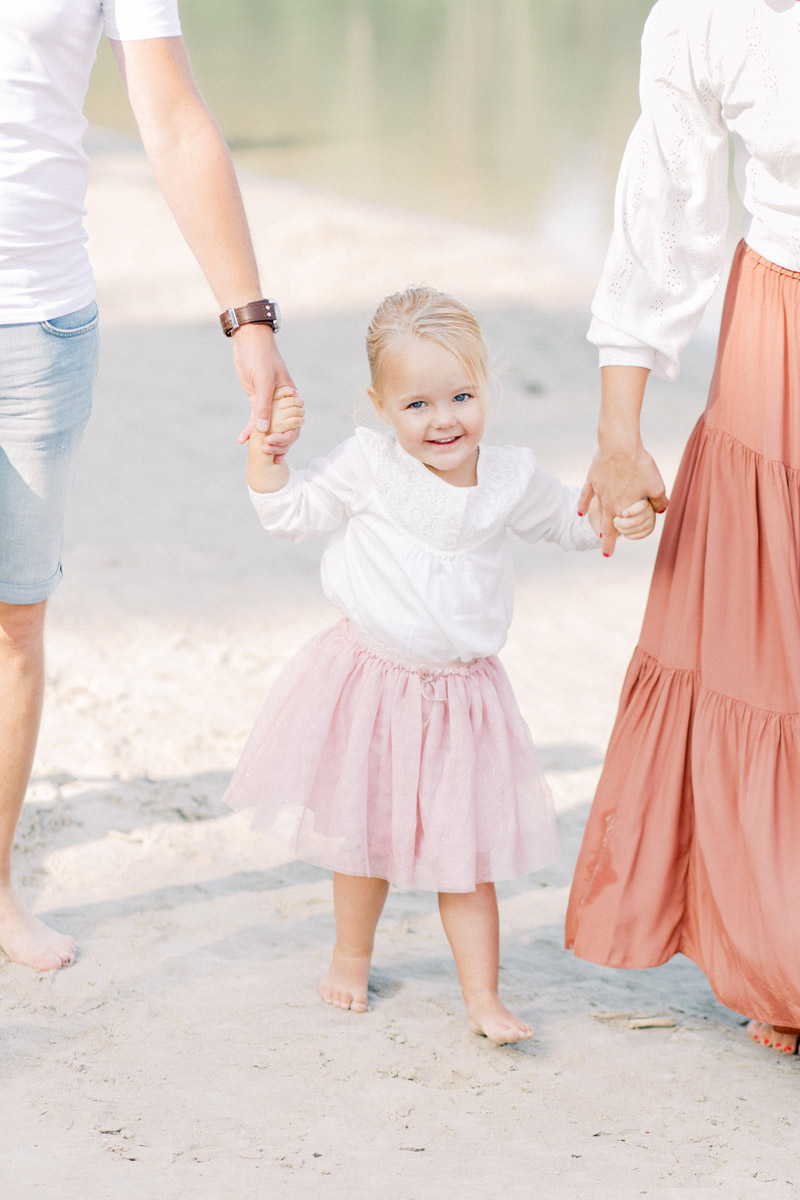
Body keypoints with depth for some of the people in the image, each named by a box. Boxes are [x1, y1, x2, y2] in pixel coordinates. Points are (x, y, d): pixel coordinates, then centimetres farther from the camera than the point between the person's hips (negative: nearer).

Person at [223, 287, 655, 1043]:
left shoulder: (510, 481, -4)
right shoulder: (367, 467, -9)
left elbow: (570, 520, 13)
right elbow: (288, 513, 2)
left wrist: (622, 517, -6)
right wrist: (266, 448, -12)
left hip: (461, 691, 0)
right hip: (369, 685, 0)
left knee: (465, 850, 3)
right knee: (362, 833, 16)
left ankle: (483, 997, 12)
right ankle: (351, 958, 39)